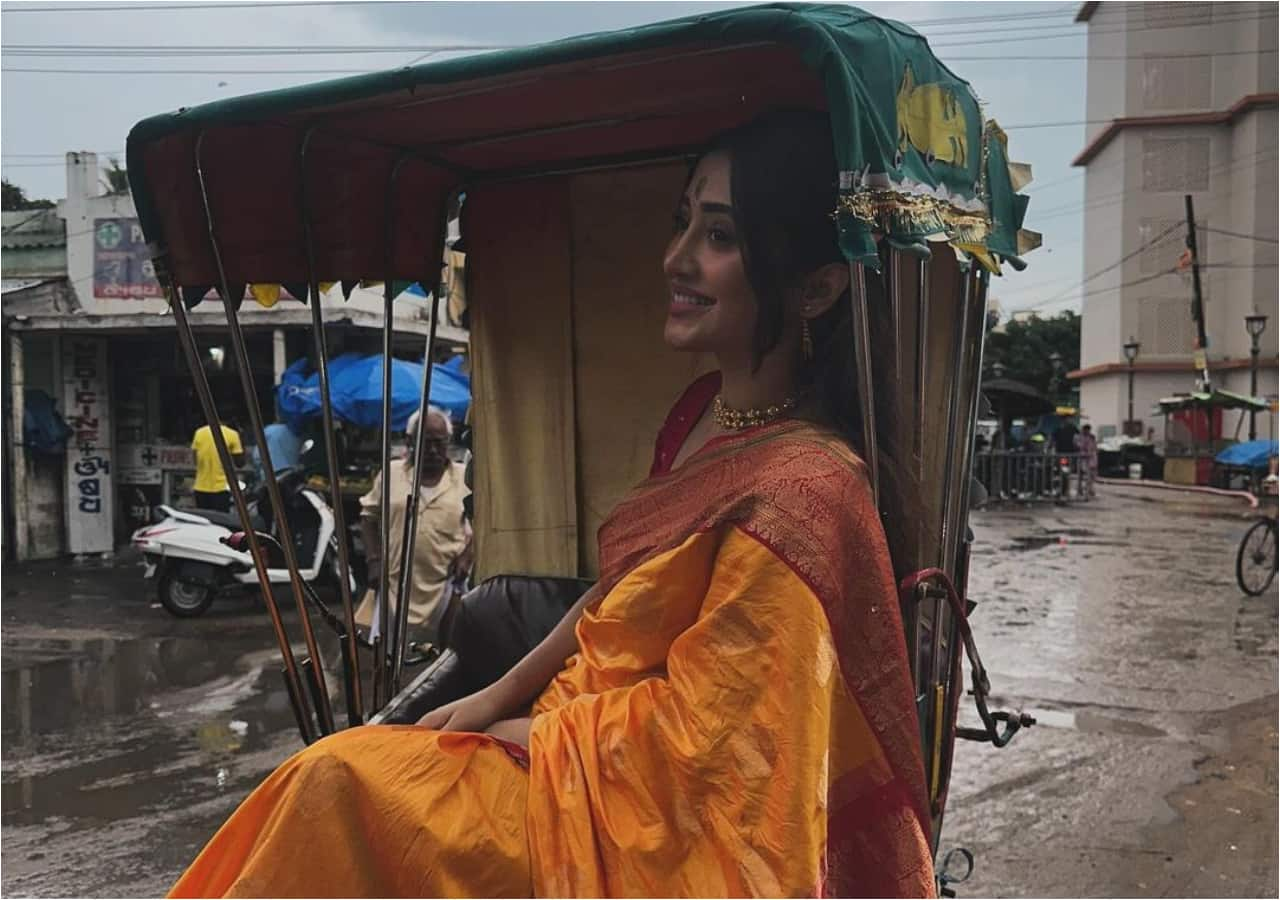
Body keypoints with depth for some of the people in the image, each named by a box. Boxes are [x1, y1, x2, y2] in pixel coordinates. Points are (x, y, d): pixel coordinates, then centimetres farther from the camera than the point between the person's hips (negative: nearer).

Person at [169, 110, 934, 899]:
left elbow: (684, 733, -21)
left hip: (648, 828, -7)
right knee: (339, 776, 0)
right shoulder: (705, 413, 1)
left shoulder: (797, 494, -27)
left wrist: (512, 733, -9)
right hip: (579, 746, 7)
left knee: (341, 782, -12)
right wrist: (497, 697, 6)